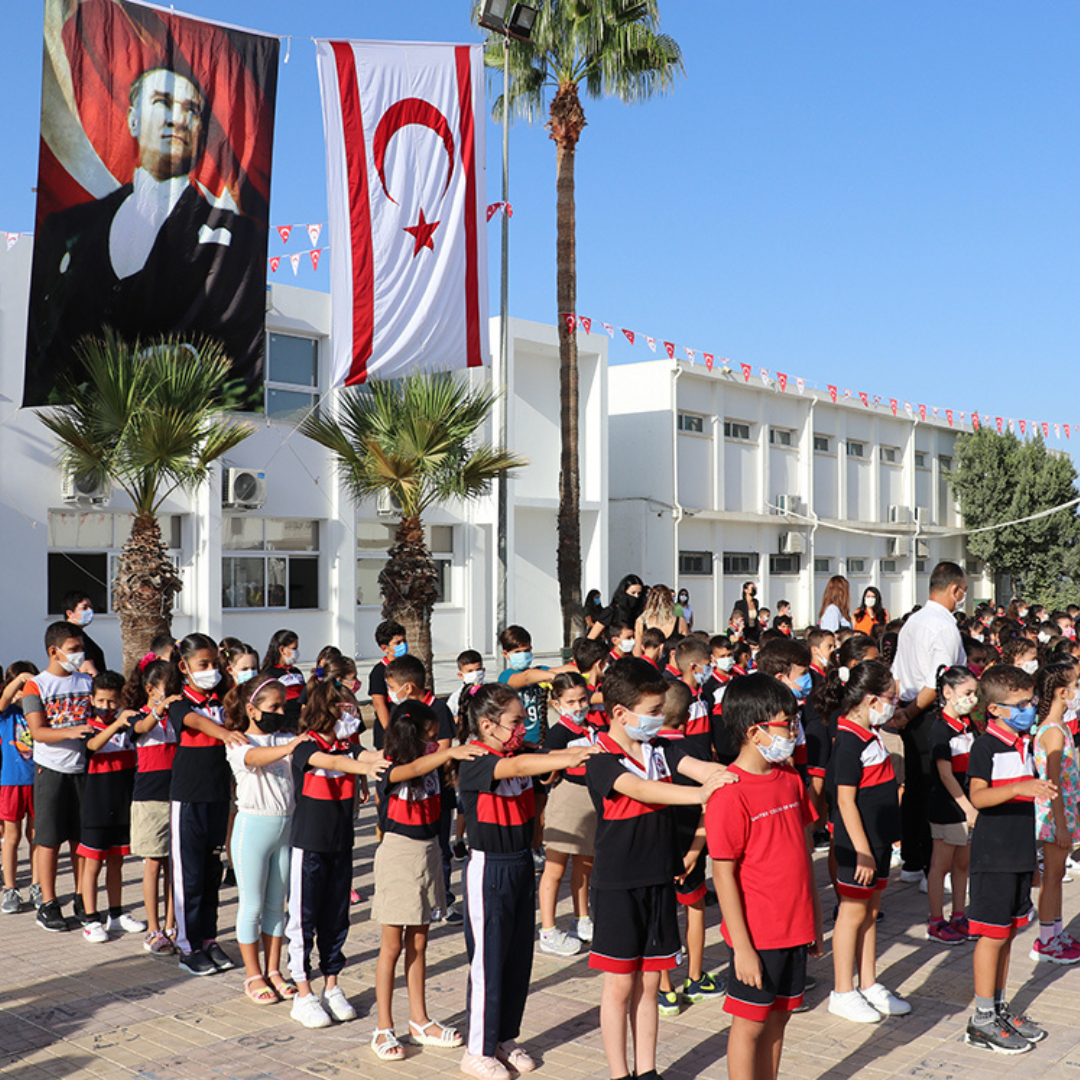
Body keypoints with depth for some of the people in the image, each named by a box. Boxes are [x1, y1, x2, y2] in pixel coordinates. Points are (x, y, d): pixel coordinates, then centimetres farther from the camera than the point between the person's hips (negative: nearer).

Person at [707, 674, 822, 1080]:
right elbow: (723, 873, -17)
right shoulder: (730, 793, -18)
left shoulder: (790, 779, 5)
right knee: (751, 1023, 7)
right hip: (758, 934, -7)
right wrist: (741, 945, -16)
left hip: (795, 928, 7)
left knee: (778, 1016, 17)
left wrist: (814, 916, 14)